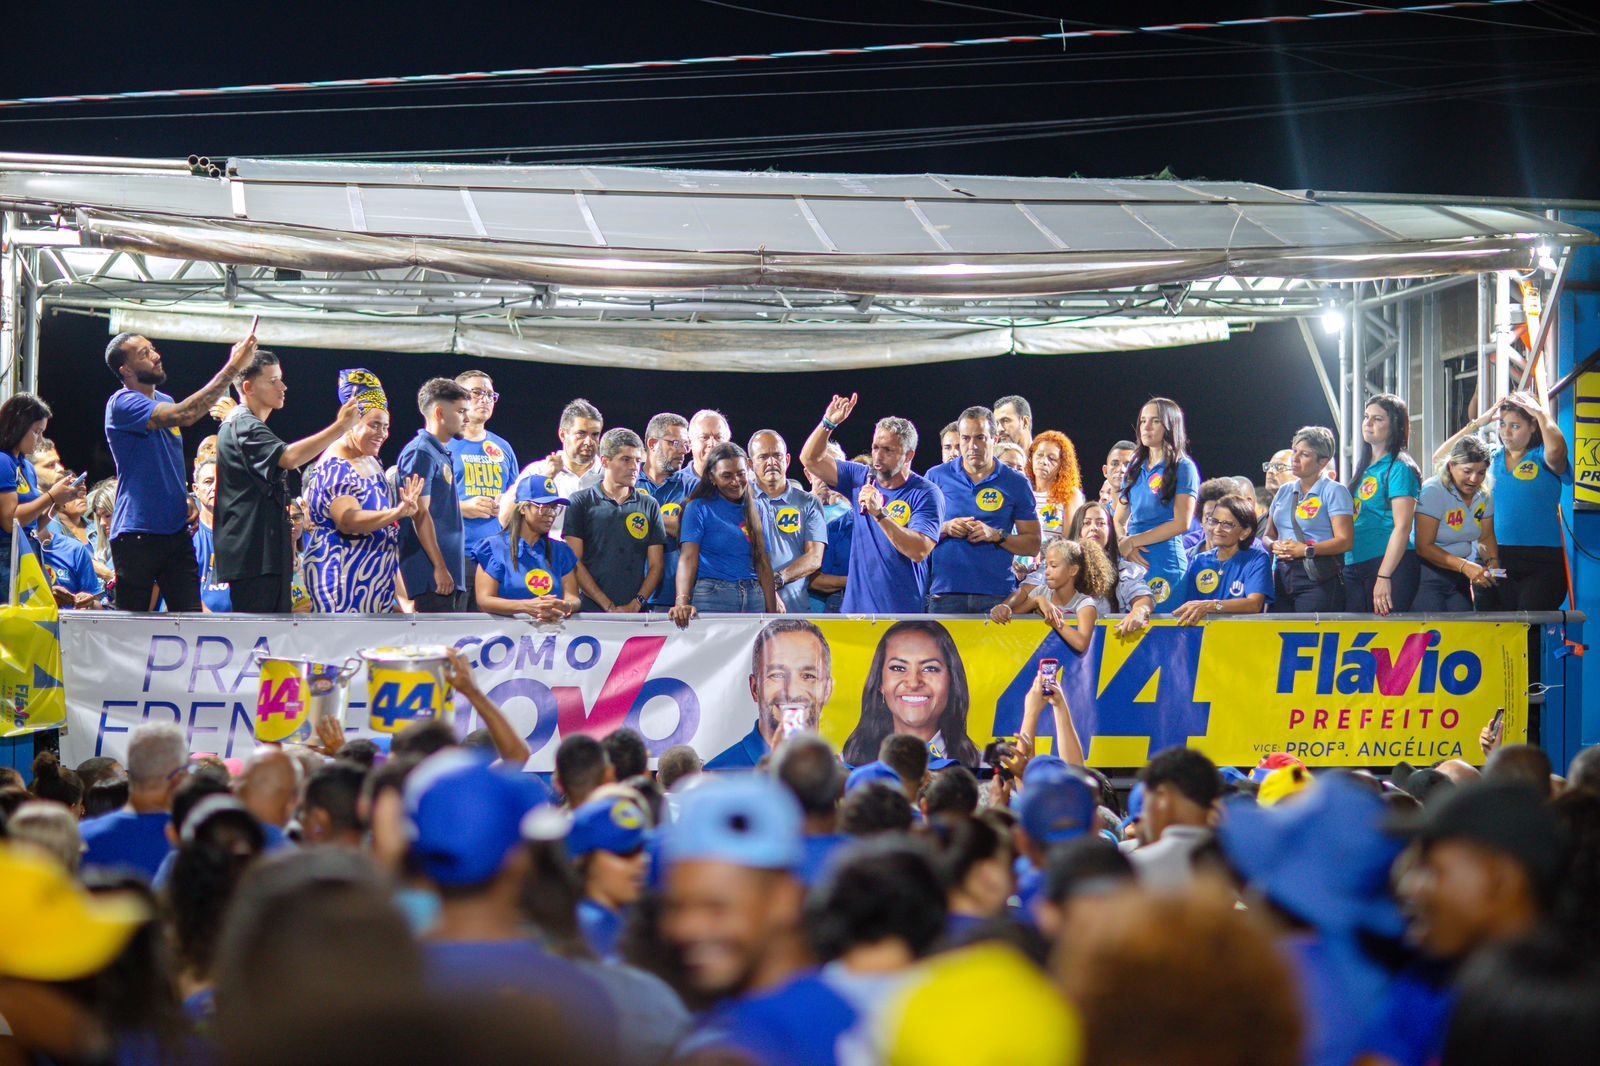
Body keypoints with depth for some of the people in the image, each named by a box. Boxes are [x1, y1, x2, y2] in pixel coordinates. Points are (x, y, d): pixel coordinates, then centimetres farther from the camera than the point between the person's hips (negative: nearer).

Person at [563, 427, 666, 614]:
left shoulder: (649, 506, 14)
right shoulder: (581, 502, 6)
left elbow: (656, 565, 11)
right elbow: (574, 562, -1)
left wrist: (636, 604, -6)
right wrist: (609, 607, -8)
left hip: (637, 613, 2)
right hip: (590, 610, -2)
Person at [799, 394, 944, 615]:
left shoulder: (925, 494, -6)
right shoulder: (862, 479, 10)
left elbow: (919, 551, -18)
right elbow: (810, 459, 10)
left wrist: (880, 513, -25)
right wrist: (828, 423, -5)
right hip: (856, 607, 5)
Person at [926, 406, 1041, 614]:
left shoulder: (1016, 484, 8)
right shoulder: (937, 477, 10)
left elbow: (1033, 544, 8)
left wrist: (996, 535, -8)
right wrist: (944, 529, -7)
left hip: (996, 595, 0)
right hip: (945, 592, 0)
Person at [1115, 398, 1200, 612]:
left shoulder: (1183, 468, -1)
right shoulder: (1135, 468, 17)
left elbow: (1182, 524, -10)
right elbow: (1119, 520, 16)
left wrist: (1133, 541, -8)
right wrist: (1123, 543, -7)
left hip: (1165, 562, -6)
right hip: (1131, 562, 6)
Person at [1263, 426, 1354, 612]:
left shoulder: (1334, 491, -2)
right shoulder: (1285, 491, 19)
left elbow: (1345, 541, -10)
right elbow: (1268, 534, 22)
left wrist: (1306, 550, -19)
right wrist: (1274, 546, -2)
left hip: (1318, 578, -6)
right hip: (1282, 577, 6)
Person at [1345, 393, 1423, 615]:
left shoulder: (1399, 468, -7)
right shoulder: (1362, 466, 17)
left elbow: (1402, 527, -15)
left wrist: (1384, 577, -21)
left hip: (1391, 564, -8)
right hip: (1354, 567, 8)